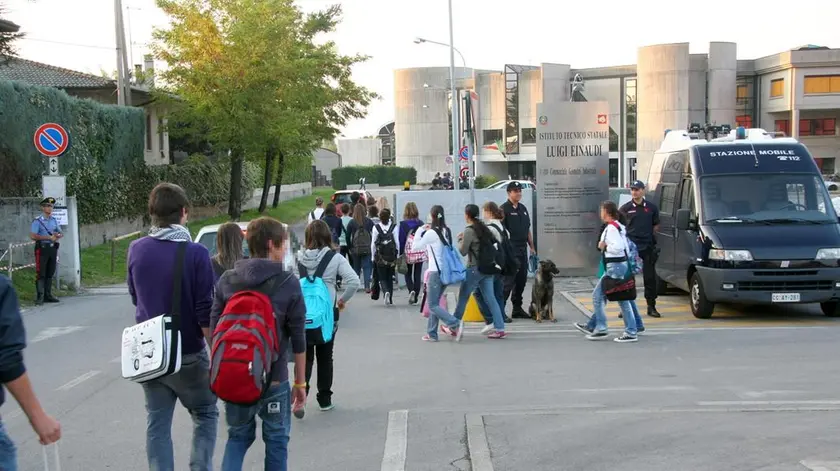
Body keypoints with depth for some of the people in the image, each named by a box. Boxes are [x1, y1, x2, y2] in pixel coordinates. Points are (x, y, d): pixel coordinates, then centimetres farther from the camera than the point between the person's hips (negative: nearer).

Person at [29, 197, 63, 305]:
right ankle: (40, 296, -5)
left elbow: (61, 233, 19)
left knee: (50, 273, 10)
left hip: (53, 248, 6)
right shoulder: (37, 221, -7)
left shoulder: (54, 220, 13)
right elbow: (32, 236, -16)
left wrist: (57, 235, -6)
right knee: (40, 274, -6)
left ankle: (48, 295, 16)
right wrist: (49, 237, -18)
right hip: (42, 248, -6)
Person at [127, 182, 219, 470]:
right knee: (205, 415, 15)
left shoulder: (136, 250, -1)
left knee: (157, 423, 12)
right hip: (188, 353, -4)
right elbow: (205, 313, -15)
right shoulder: (195, 253, -16)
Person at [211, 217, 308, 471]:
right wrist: (300, 383, 2)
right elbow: (298, 339, -7)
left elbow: (215, 330, 4)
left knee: (238, 436, 20)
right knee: (276, 440, 13)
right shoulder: (288, 283, -8)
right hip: (274, 378, -3)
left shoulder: (227, 280, 0)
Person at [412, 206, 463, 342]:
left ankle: (455, 324, -17)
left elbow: (416, 246, -5)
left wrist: (420, 230, 5)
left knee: (432, 305, -2)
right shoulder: (447, 231, 7)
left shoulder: (431, 233, -14)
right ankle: (432, 333, 17)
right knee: (434, 303, 15)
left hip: (435, 272, -8)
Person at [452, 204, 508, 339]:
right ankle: (499, 329, 0)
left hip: (474, 268, -7)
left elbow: (462, 251, -11)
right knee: (490, 298, 5)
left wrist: (460, 239, 7)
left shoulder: (469, 230, -12)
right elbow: (493, 242, 16)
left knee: (463, 297, 7)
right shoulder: (483, 227, 9)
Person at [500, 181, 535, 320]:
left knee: (521, 280, 11)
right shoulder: (504, 209, -7)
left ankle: (517, 309, 20)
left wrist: (532, 247, 19)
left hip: (522, 249, 8)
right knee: (509, 280, -8)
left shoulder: (523, 208, 16)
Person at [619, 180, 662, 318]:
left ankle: (651, 307, 13)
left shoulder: (651, 207, 7)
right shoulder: (625, 208, 3)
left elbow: (656, 225, 16)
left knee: (650, 277, 4)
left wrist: (648, 235, 4)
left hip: (648, 247, 1)